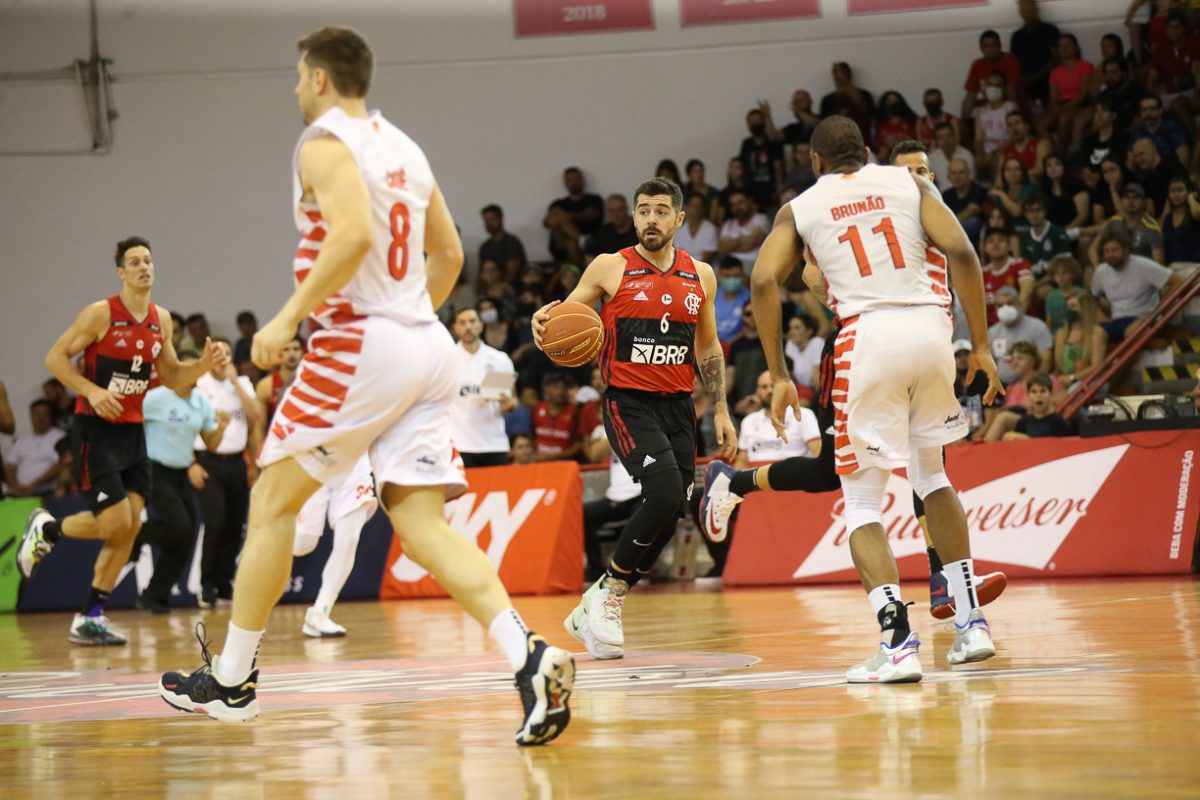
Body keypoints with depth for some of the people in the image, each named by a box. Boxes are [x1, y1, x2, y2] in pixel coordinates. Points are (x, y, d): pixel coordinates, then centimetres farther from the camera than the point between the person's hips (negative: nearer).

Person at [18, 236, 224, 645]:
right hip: (95, 430, -7)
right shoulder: (101, 314, -11)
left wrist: (204, 365, -1)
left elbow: (171, 376, 18)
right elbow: (55, 357, -10)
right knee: (116, 523, -14)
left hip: (132, 431, 7)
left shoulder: (161, 319, 9)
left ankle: (89, 619, 7)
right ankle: (45, 529, 15)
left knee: (130, 526, 0)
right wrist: (92, 391, -23)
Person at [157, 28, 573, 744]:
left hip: (361, 342, -7)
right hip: (428, 347, 7)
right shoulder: (403, 147, 19)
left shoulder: (325, 142, -7)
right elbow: (449, 253, 24)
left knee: (273, 501, 8)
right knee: (422, 523, 0)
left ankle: (231, 678, 16)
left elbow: (354, 233, -23)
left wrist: (290, 316, -19)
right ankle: (531, 658, -20)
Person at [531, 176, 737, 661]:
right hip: (628, 402, -5)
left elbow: (708, 347, 20)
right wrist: (543, 321, -23)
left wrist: (721, 411, 15)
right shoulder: (610, 269, -1)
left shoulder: (700, 276, 11)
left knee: (670, 514, -1)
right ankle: (607, 593, -7)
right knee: (666, 494, -24)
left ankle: (599, 608, 13)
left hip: (678, 404, 5)